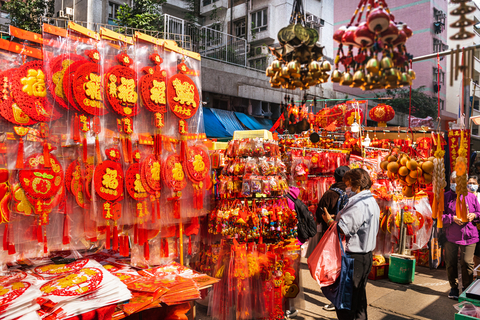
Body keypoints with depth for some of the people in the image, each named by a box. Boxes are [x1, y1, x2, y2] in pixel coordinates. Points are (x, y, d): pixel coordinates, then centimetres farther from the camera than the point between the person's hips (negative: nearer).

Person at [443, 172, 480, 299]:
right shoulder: (445, 197, 3)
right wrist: (452, 218, -16)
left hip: (469, 236, 0)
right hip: (450, 236, 0)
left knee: (467, 263, -2)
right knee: (450, 263, 6)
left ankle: (467, 289, 17)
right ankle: (454, 288, 23)